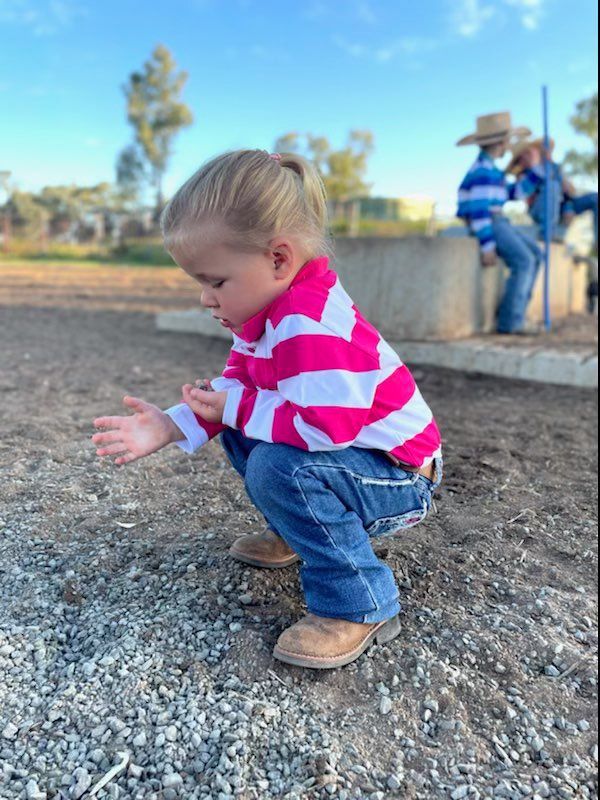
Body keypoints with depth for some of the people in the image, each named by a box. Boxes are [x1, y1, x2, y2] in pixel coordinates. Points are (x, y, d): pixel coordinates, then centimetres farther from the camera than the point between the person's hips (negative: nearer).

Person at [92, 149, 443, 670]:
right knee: (239, 434, 12)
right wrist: (171, 426, -6)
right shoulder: (263, 311, 2)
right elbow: (238, 384, 7)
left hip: (402, 479, -9)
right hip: (342, 453, 10)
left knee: (279, 468, -32)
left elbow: (326, 425, -37)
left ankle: (360, 608, -14)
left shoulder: (308, 324, -31)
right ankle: (296, 534, 26)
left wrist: (236, 409, -23)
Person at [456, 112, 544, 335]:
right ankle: (510, 321, -16)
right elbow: (478, 209, -22)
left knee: (535, 254, 6)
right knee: (523, 261, -20)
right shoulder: (483, 170, -14)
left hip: (497, 222, 10)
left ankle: (514, 313, 2)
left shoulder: (490, 169, 18)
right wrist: (487, 246, -25)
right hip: (487, 225, -10)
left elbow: (515, 193, 23)